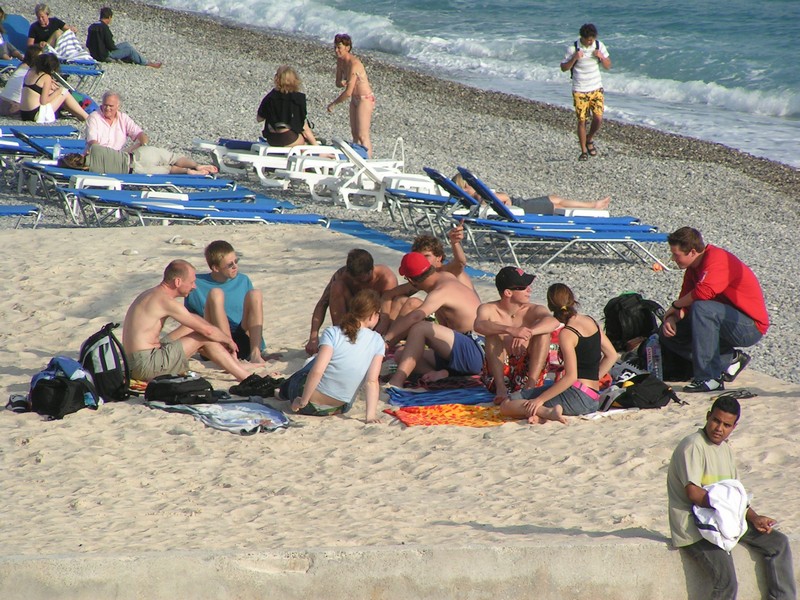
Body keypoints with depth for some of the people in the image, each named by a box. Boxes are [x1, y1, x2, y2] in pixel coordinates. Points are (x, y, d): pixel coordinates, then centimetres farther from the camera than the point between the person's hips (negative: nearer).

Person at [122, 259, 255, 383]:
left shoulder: (151, 294, 16)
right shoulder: (165, 301, -16)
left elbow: (192, 318, 27)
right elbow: (207, 330, -13)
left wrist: (223, 336, 22)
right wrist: (229, 340, 6)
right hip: (146, 365, -10)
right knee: (205, 338, -4)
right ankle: (247, 380, -3)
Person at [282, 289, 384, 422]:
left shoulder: (333, 333, -17)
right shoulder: (377, 342, -9)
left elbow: (317, 372, -24)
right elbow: (372, 382, -15)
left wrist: (303, 402, -15)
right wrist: (371, 416, -14)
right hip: (339, 409, 3)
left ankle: (283, 390, 54)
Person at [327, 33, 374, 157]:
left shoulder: (354, 64, -27)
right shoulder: (340, 61, 1)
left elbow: (348, 92, -29)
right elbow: (338, 83, 12)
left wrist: (333, 104, -17)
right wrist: (342, 83, -14)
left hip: (365, 99, -10)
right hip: (355, 99, 10)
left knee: (363, 135, -13)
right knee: (354, 133, 14)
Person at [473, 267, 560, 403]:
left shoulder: (533, 310, -4)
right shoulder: (488, 309, -5)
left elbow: (553, 322, -25)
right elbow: (479, 325, -29)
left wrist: (527, 333, -43)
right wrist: (510, 330, -45)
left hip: (527, 371, 1)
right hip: (499, 371, -1)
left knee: (543, 333, -18)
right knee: (493, 333, -22)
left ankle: (531, 386, -28)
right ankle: (500, 387, -32)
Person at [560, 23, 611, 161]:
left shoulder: (599, 46, -2)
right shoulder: (573, 48, -10)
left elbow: (608, 66, 5)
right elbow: (564, 68, -5)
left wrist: (601, 57, -15)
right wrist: (574, 58, -22)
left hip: (596, 88, 2)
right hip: (579, 90, -2)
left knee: (598, 118, -9)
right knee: (582, 120, -3)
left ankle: (589, 139, 20)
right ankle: (584, 151, 9)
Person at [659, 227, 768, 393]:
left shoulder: (717, 259, -21)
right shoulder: (693, 267, 7)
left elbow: (703, 292, -36)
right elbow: (685, 303, 9)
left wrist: (675, 306, -19)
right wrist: (672, 319, -13)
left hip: (751, 327, -10)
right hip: (730, 322, 10)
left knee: (701, 308, -35)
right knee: (668, 334, 3)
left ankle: (710, 378, -31)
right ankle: (731, 359, 4)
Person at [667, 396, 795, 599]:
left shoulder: (725, 448, 15)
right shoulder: (693, 446, -14)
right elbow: (693, 493, -21)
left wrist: (754, 518, 2)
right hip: (694, 528, -9)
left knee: (778, 542, 6)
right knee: (727, 583, -25)